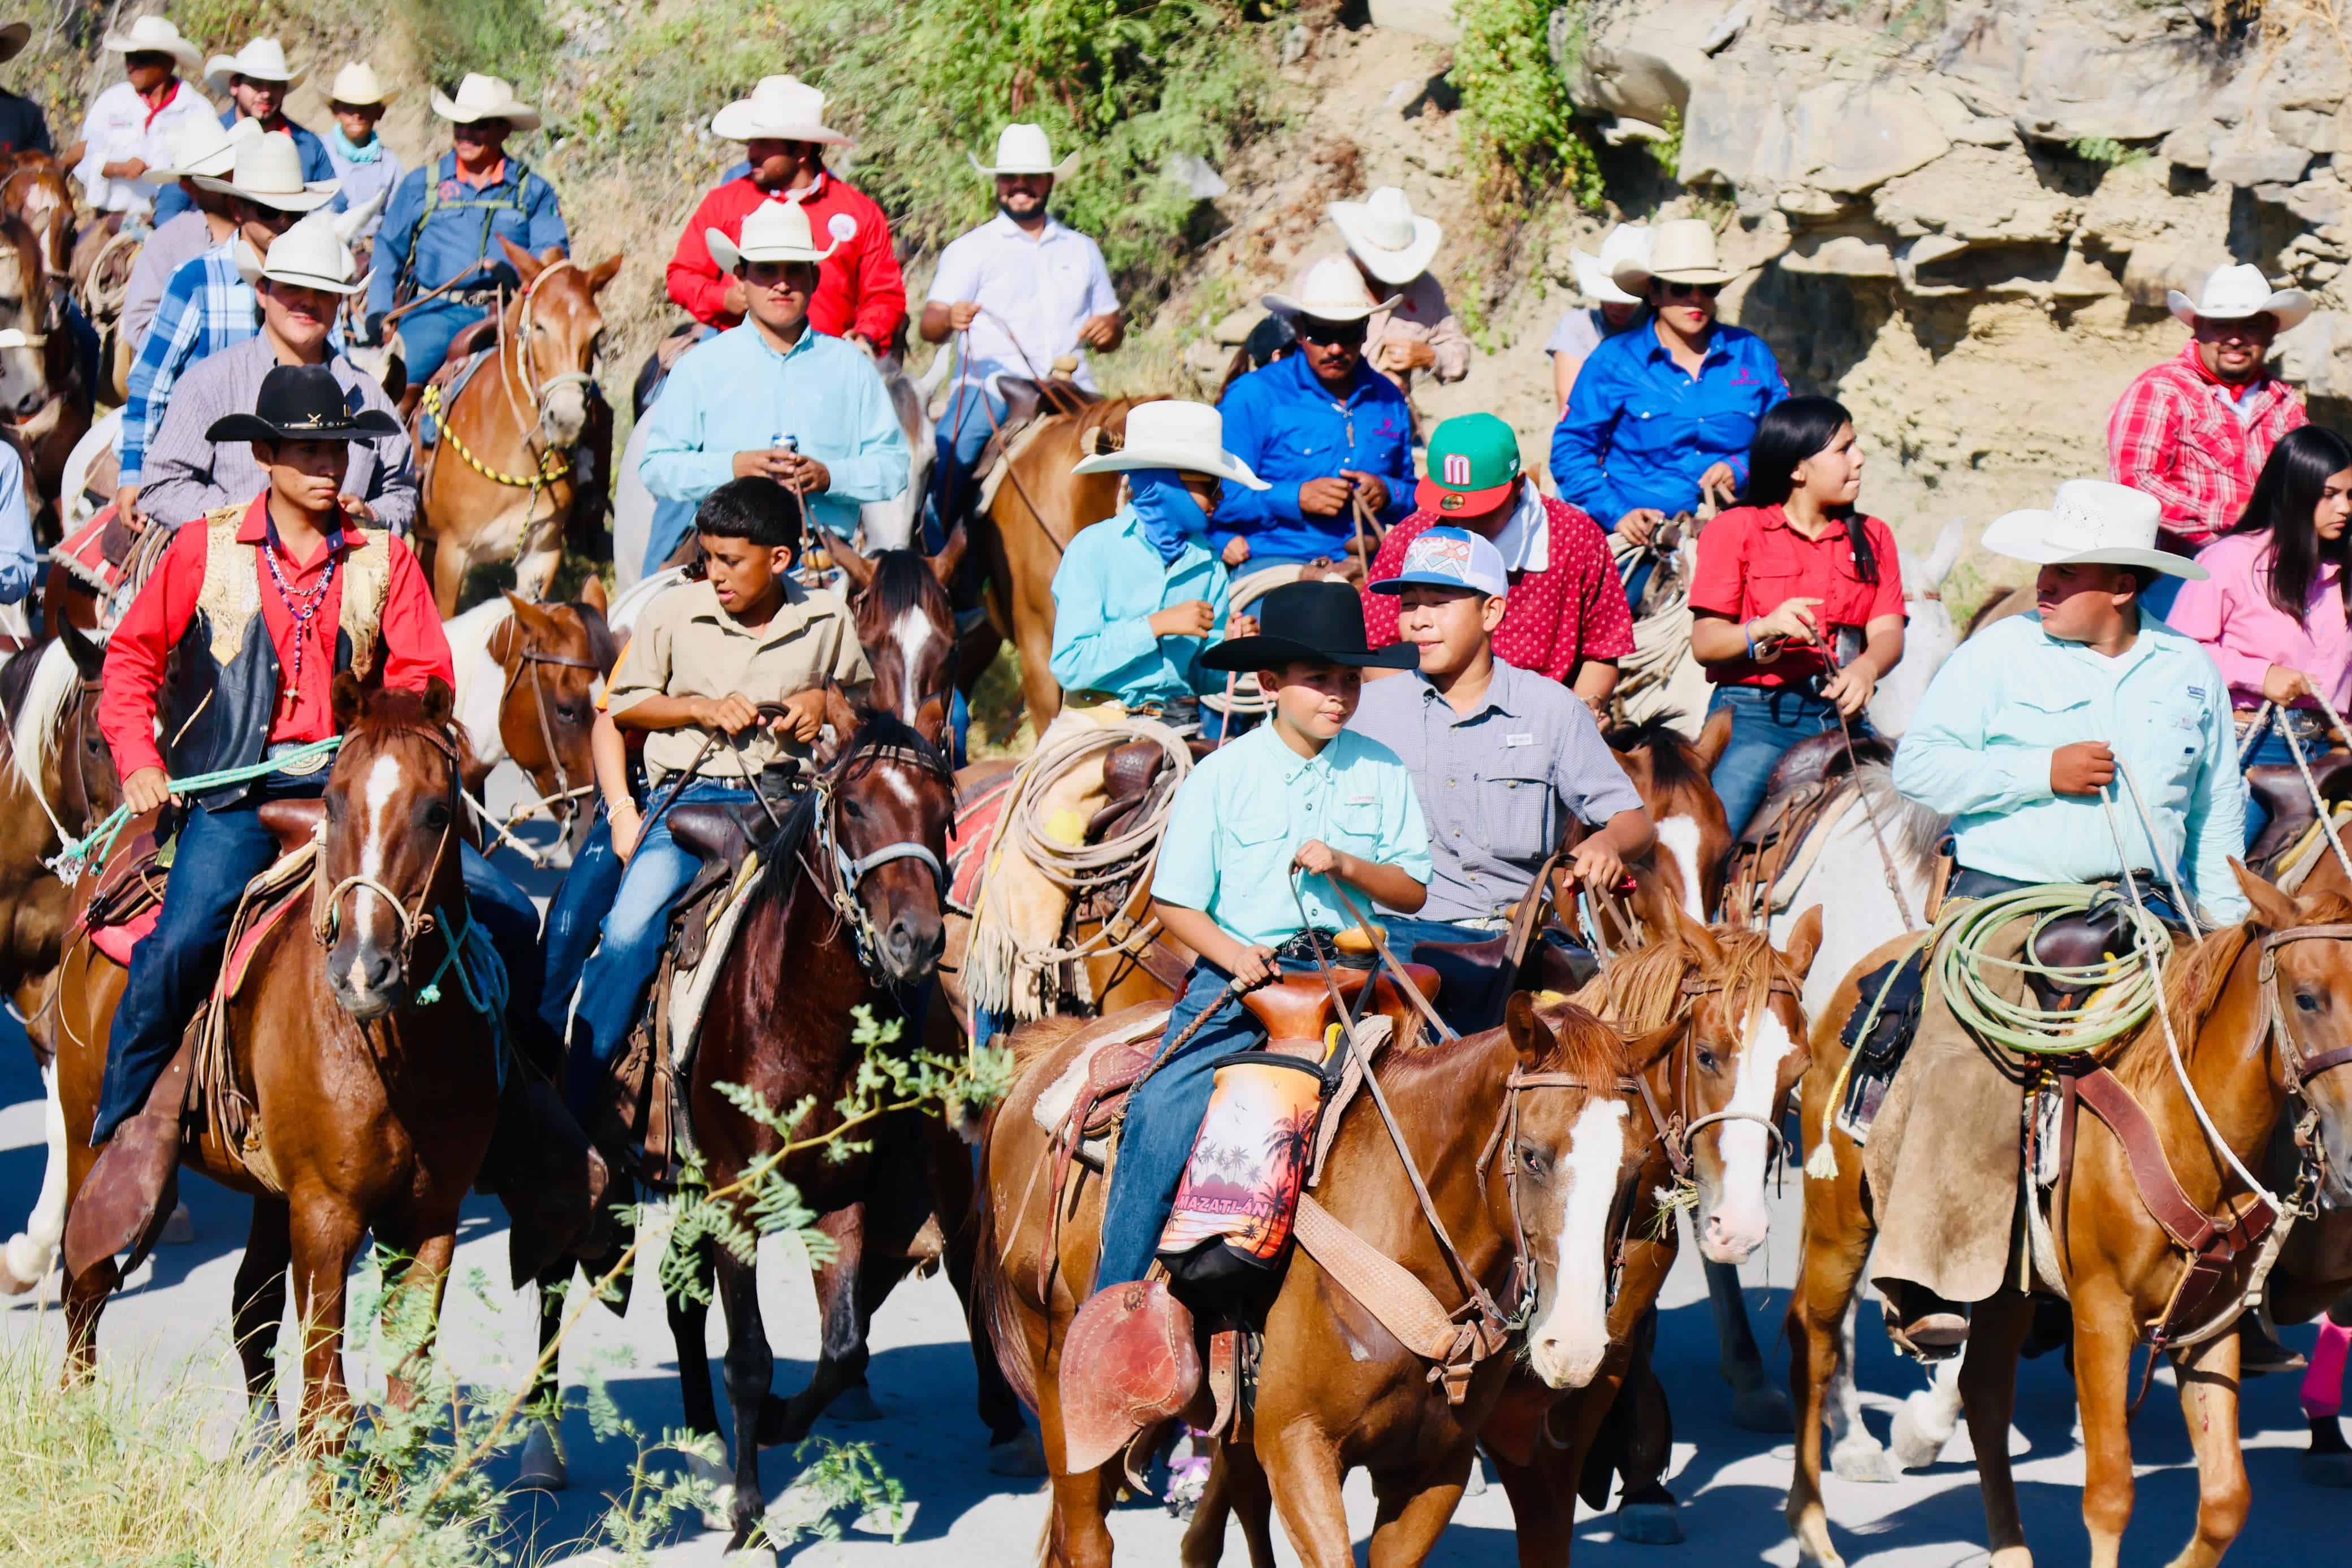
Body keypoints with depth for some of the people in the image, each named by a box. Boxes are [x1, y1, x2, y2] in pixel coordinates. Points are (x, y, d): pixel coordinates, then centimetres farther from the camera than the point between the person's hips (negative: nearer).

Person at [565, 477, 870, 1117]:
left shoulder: (827, 619, 6)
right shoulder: (673, 614, 3)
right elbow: (625, 705, 12)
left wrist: (823, 703, -1)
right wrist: (703, 708, -5)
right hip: (692, 794, -1)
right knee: (629, 933, -22)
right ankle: (571, 1101, -12)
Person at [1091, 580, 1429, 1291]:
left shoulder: (1381, 771, 6)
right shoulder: (1222, 776, 0)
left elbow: (1413, 890, 9)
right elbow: (1175, 901, 2)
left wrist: (1347, 864, -10)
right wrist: (1233, 954, -16)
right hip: (1238, 974, -2)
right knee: (1161, 1109, -21)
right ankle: (1114, 1300, -12)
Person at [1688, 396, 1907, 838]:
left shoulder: (1872, 538, 17)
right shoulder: (1735, 530, 5)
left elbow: (1888, 634, 3)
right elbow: (1704, 644, -2)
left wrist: (1865, 669, -20)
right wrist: (1765, 629, -22)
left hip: (1841, 715, 4)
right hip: (1751, 713, -4)